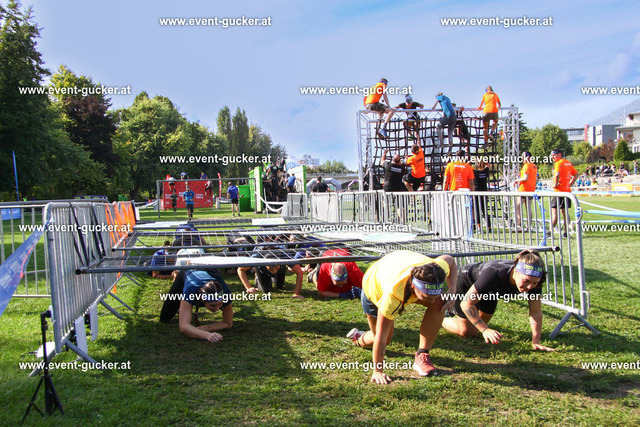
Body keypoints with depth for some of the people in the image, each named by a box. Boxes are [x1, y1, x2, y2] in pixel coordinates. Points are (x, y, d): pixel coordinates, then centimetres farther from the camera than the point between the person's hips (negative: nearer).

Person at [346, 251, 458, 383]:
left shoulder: (439, 269, -37)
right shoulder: (393, 294, -48)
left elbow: (449, 260, -8)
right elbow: (381, 337, -37)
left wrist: (452, 292, -22)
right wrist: (378, 371, -28)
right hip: (374, 289, -3)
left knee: (439, 305, -24)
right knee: (385, 339, 6)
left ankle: (421, 356, -12)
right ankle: (359, 339, 41)